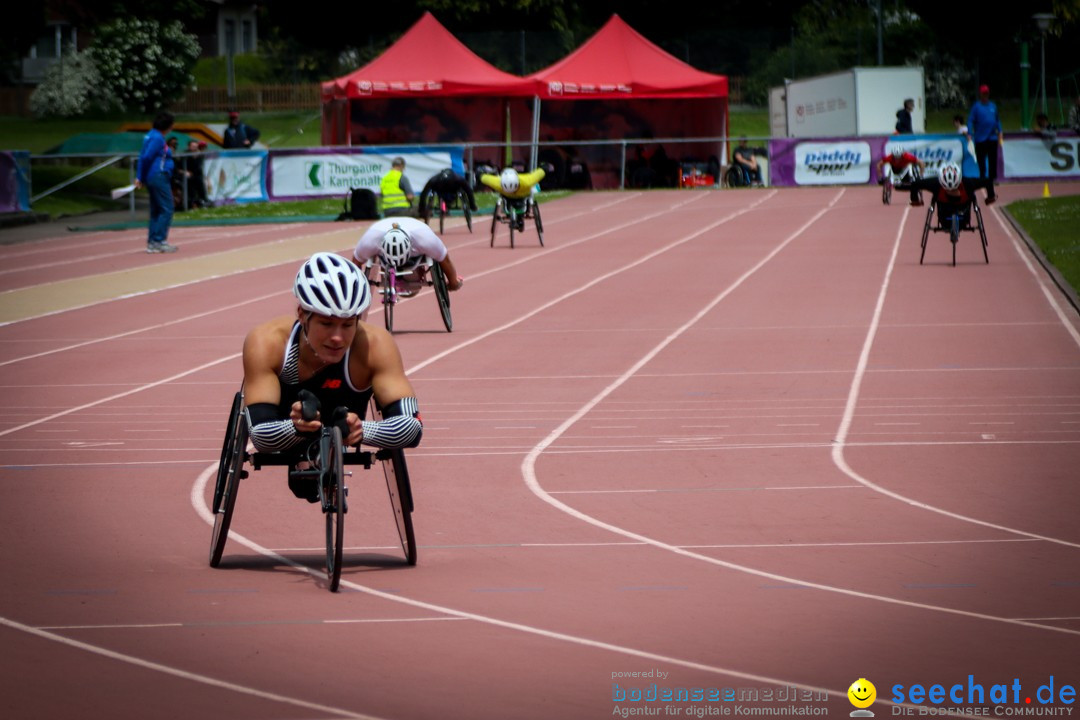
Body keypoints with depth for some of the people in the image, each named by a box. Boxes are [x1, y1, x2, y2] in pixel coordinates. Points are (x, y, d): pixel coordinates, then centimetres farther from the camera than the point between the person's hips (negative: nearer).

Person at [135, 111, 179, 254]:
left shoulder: (151, 135, 13)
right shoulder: (157, 138, -15)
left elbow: (143, 157, 10)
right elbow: (146, 157, -20)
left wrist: (140, 177, 4)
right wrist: (141, 177, -8)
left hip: (153, 178, 10)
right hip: (159, 177, -10)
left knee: (156, 210, 13)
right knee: (166, 210, -5)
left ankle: (152, 243, 13)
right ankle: (159, 241, -7)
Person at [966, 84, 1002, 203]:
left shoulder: (993, 106, 10)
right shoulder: (976, 106, -2)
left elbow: (998, 120, 18)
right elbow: (970, 120, -7)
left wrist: (999, 132, 9)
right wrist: (970, 133, -19)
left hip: (992, 139, 3)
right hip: (980, 140, -3)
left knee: (992, 166, 3)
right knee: (982, 167, 0)